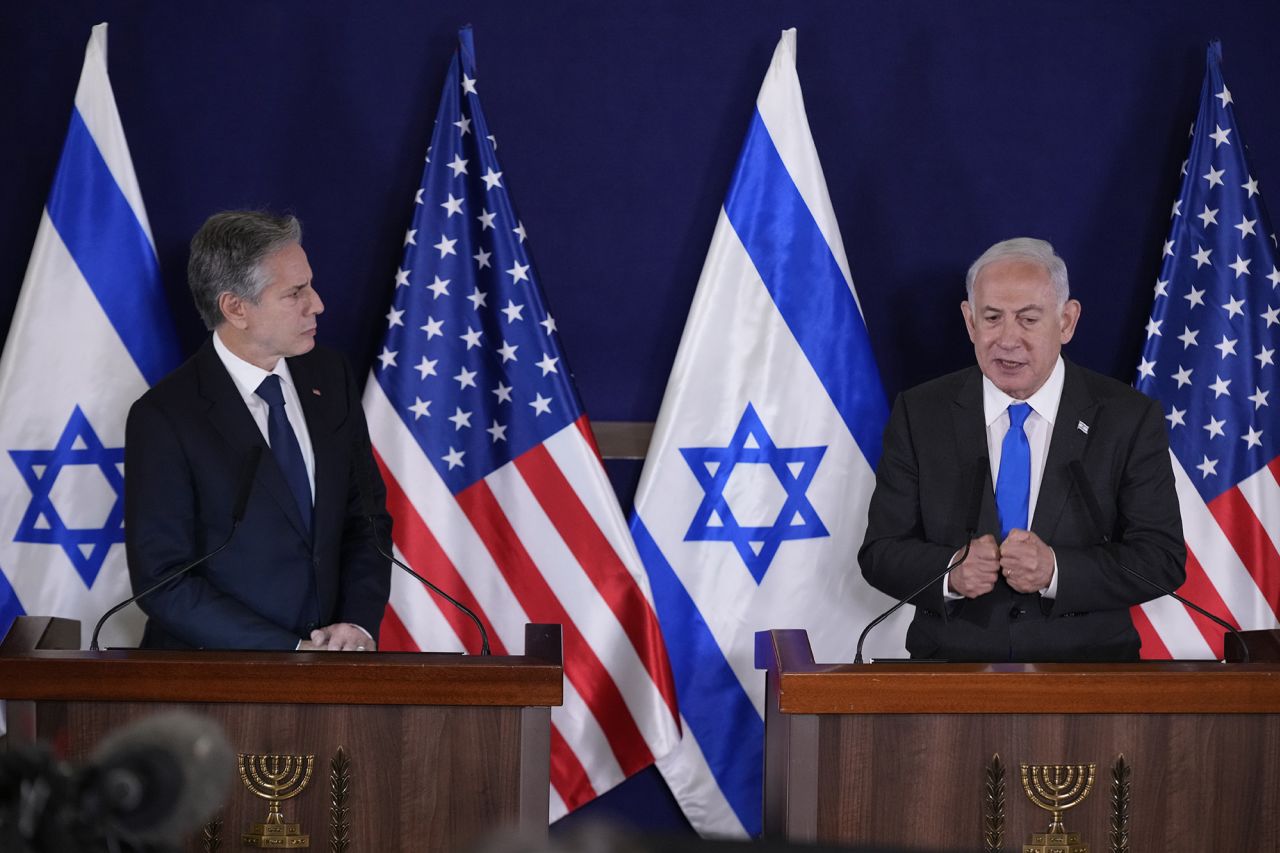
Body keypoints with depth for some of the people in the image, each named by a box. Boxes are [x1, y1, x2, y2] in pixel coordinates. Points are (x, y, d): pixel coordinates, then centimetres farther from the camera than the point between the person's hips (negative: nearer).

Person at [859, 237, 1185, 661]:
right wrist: (951, 571, -17)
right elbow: (880, 552, 5)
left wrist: (1055, 571, -17)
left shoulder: (1129, 419, 2)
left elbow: (1163, 560, -1)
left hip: (1088, 664, -1)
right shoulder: (919, 415, 5)